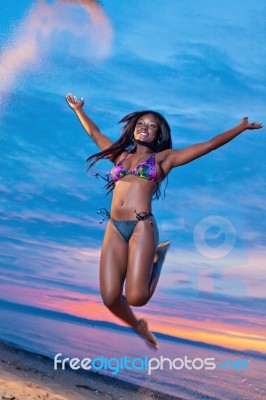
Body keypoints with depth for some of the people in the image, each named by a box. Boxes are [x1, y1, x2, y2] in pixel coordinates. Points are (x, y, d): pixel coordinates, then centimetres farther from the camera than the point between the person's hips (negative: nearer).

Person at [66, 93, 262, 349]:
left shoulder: (163, 157, 12)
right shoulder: (120, 154, 22)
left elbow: (209, 144, 11)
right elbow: (94, 133, 35)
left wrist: (241, 127, 11)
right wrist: (78, 109, 44)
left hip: (142, 227, -4)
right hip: (114, 229, 4)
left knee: (136, 297, -16)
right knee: (110, 298, -6)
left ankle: (158, 258, 16)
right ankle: (138, 326, 27)